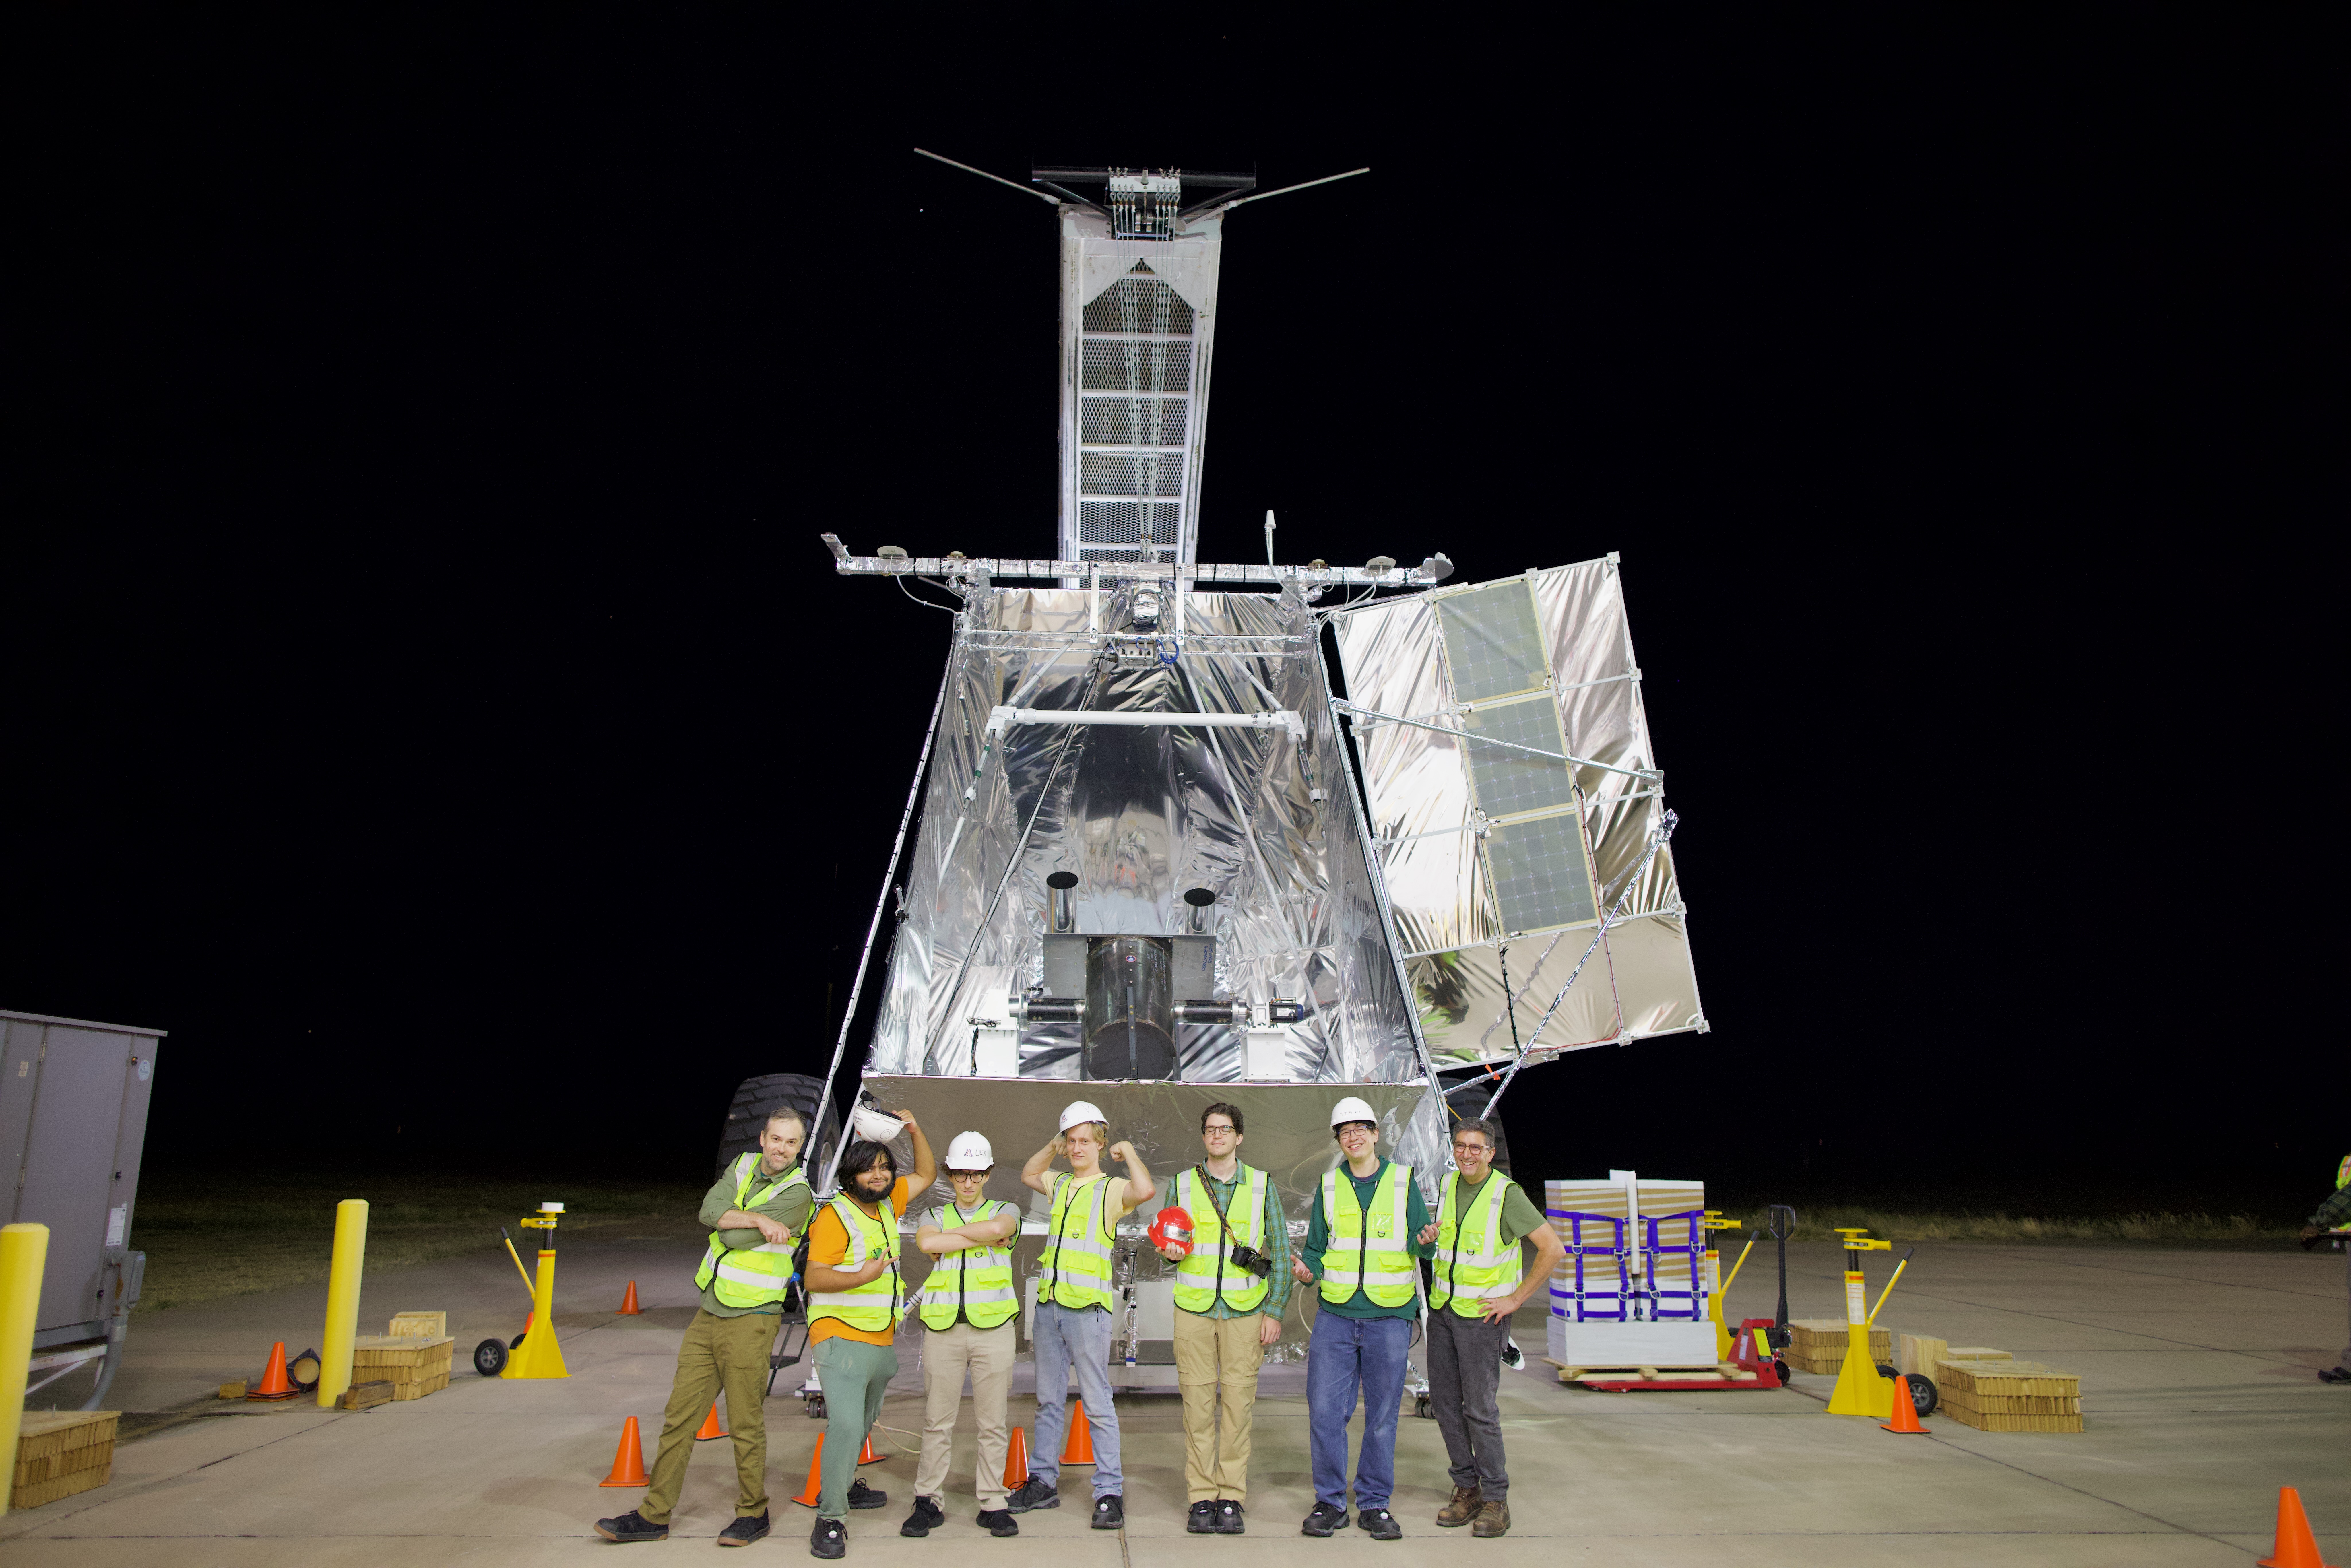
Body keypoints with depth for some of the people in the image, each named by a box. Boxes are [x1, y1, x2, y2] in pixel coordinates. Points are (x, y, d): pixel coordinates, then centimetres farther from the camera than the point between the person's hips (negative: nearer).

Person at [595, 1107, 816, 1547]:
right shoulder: (744, 1166, 8)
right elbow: (710, 1211, -9)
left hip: (750, 1320, -6)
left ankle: (753, 1513, 19)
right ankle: (654, 1515, 21)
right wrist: (757, 1220, -18)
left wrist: (730, 1219, -1)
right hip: (708, 1313, 6)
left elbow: (733, 1236, -19)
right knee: (679, 1416, 10)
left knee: (746, 1424, 2)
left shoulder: (797, 1193, -12)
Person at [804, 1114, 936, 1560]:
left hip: (881, 1339, 8)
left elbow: (925, 1175, 21)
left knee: (863, 1423, 20)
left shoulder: (886, 1205, 9)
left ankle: (842, 1485, 39)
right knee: (846, 1424, -18)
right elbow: (815, 1278, -17)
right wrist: (862, 1276, -31)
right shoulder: (835, 1214, -12)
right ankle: (831, 1519, -9)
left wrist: (914, 1130, 8)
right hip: (842, 1338, -8)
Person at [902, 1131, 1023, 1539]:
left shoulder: (1006, 1211, 10)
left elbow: (998, 1228, -15)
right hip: (943, 1329, 1)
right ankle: (928, 1502, 15)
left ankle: (993, 1504, 13)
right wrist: (984, 1238, -7)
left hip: (993, 1328, -1)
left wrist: (953, 1233, -2)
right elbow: (927, 1243, -9)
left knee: (992, 1422, 3)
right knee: (937, 1421, 4)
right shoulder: (936, 1215, 14)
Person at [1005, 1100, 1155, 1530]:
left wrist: (1129, 1152, -10)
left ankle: (1109, 1493, 3)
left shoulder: (1111, 1189, -5)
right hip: (1049, 1303, 6)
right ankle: (1043, 1482, 24)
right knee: (1049, 1400, 14)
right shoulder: (1060, 1184, 15)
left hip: (1087, 1307, -6)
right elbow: (1028, 1174, 34)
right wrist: (1053, 1147, 18)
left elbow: (1146, 1190, -26)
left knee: (1097, 1403, -3)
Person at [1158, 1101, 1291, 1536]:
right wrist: (1171, 1252, -6)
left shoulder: (1262, 1186, 6)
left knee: (1238, 1403, -1)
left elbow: (1281, 1252, 7)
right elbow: (1167, 1242, 18)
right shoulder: (1183, 1185, 10)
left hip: (1246, 1310, -1)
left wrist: (1275, 1311, 1)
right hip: (1194, 1308, 1)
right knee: (1198, 1403, 0)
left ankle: (1232, 1499, 9)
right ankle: (1202, 1499, 10)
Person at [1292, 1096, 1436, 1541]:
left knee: (1382, 1416, 6)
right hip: (1335, 1316, 1)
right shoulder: (1329, 1186, 8)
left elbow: (1417, 1240, 5)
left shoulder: (1403, 1181, 4)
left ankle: (1375, 1504, 20)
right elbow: (1317, 1247, 14)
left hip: (1389, 1317, -1)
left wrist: (1423, 1241, -17)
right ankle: (1331, 1502, 14)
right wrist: (1307, 1269, -6)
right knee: (1325, 1410, -1)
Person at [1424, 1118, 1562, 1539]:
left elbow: (1553, 1249, -16)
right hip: (1442, 1309, 6)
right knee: (1444, 1401, 9)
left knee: (1480, 1408, -5)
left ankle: (1496, 1501, 8)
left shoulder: (1507, 1194, -14)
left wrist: (1515, 1299, -14)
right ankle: (1467, 1489, 22)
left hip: (1482, 1314, -6)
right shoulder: (1448, 1183, 5)